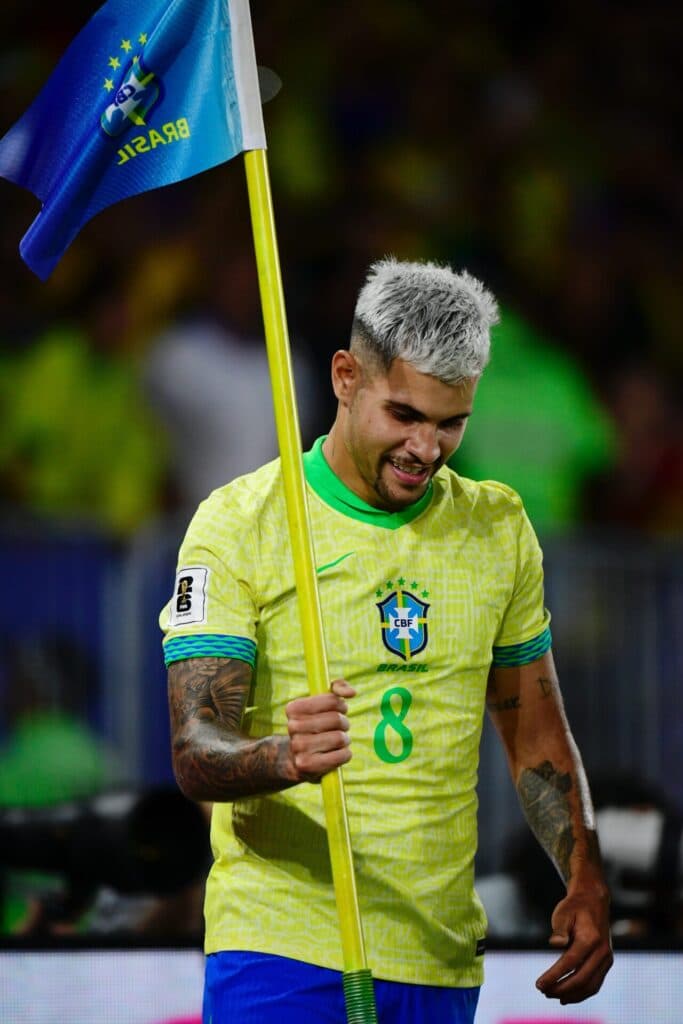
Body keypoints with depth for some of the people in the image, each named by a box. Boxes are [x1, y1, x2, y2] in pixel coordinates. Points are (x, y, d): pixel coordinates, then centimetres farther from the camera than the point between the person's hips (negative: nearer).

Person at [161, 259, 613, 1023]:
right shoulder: (240, 523, -5)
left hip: (441, 958, 5)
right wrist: (285, 757, -35)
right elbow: (195, 752, -12)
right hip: (282, 953, -4)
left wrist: (585, 881, 2)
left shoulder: (499, 528, 11)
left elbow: (536, 734, 18)